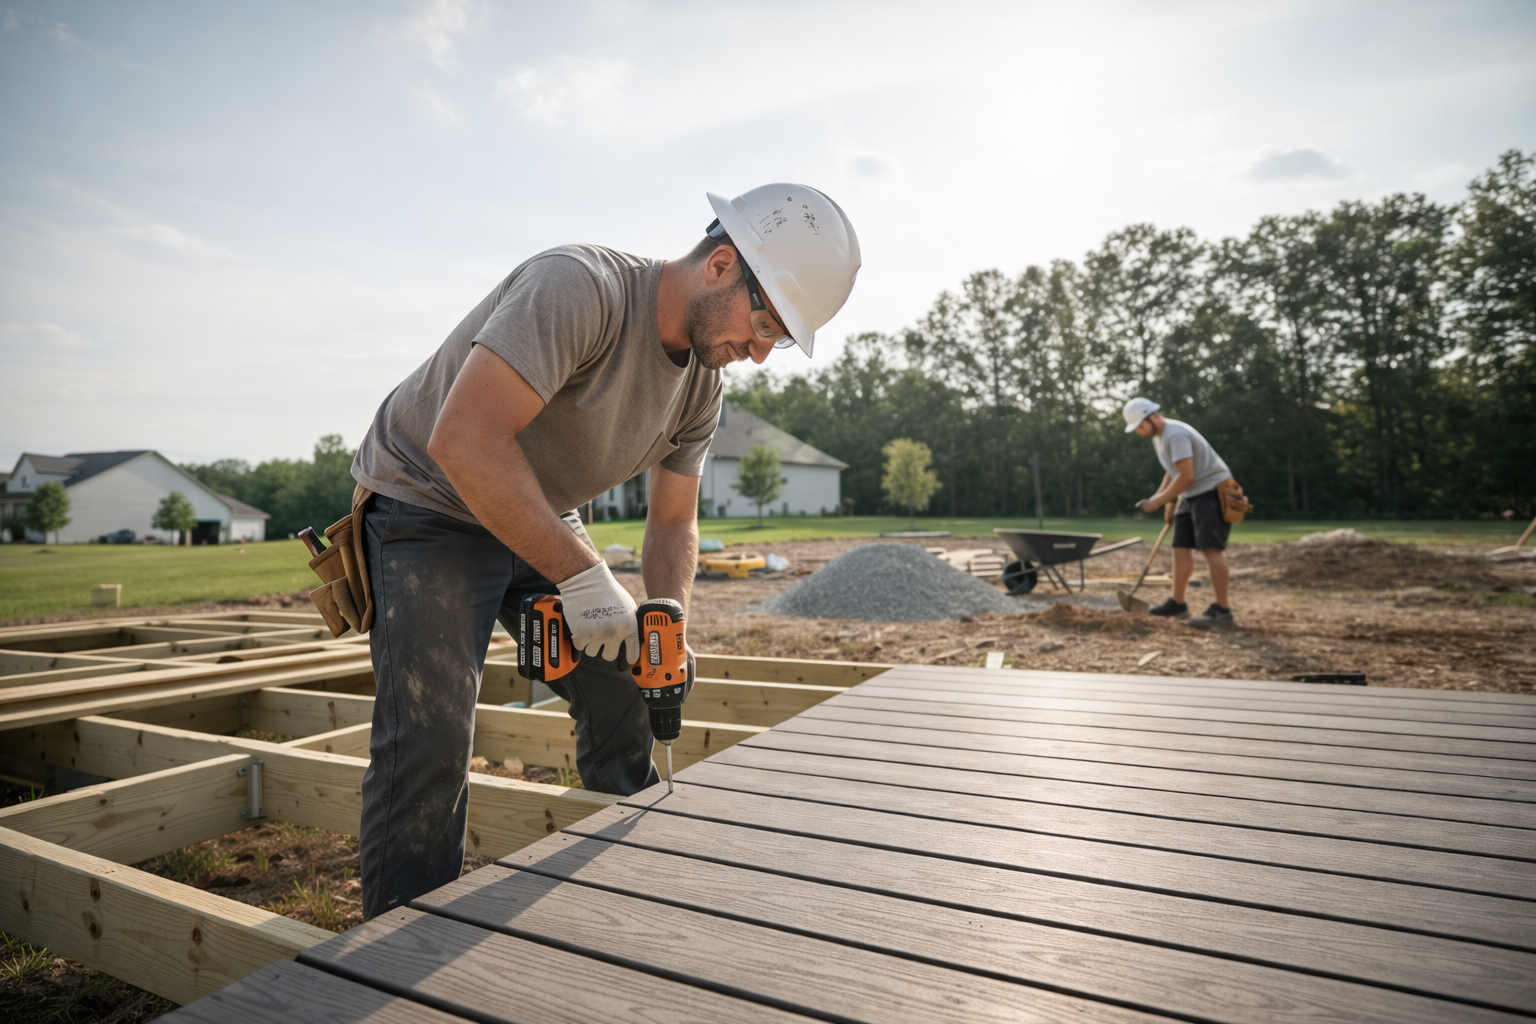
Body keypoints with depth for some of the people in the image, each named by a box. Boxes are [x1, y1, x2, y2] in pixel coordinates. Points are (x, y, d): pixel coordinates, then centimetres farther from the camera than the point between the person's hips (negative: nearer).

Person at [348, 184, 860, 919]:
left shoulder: (703, 383, -2)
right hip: (429, 504, -7)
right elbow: (463, 441, -39)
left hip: (542, 526, 7)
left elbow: (674, 521, 4)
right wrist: (582, 576, -37)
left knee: (620, 691, 6)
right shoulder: (577, 287, -29)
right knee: (429, 740, -17)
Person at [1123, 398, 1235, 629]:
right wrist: (1156, 497, 10)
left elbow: (1186, 476, -24)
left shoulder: (1175, 435, -20)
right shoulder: (1158, 437, 13)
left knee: (1210, 548, -17)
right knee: (1181, 548, 8)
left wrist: (1159, 501, -17)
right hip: (1191, 496, 10)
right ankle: (1177, 604, 15)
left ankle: (1222, 610, -17)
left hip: (1212, 491, -10)